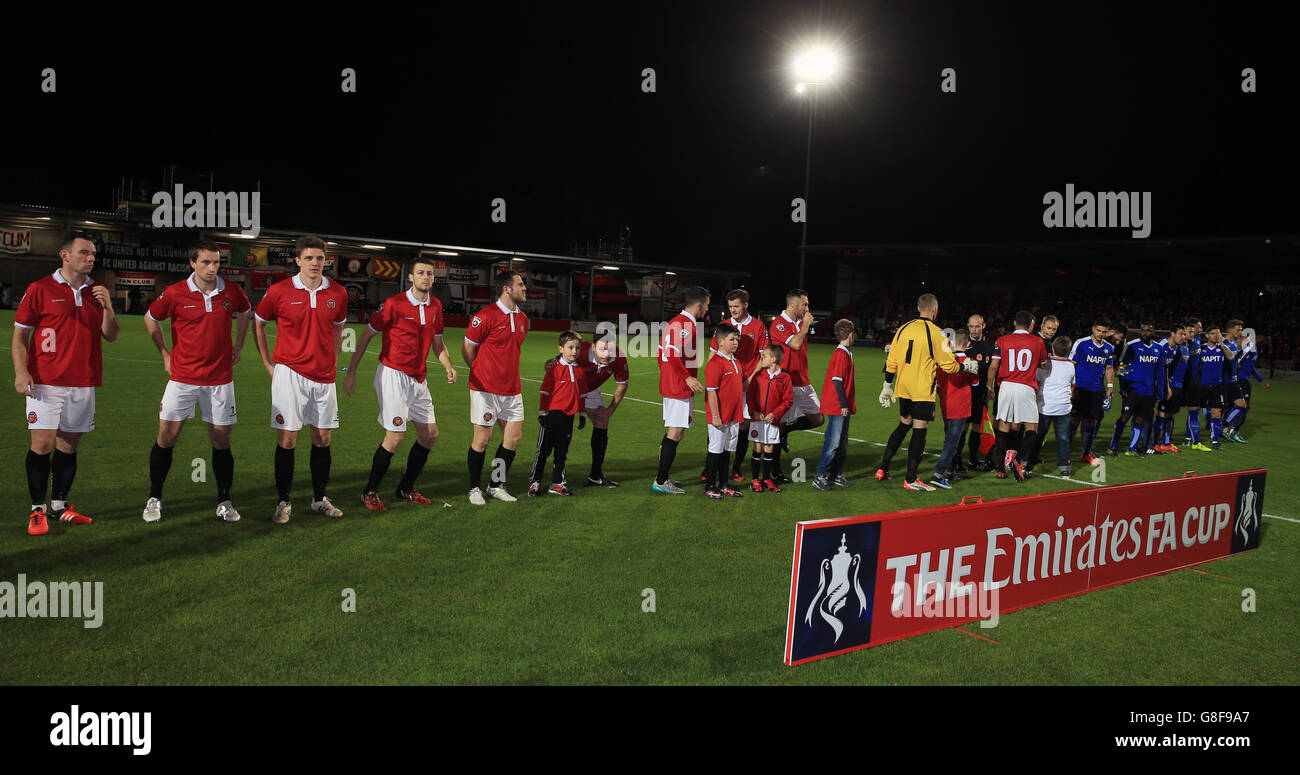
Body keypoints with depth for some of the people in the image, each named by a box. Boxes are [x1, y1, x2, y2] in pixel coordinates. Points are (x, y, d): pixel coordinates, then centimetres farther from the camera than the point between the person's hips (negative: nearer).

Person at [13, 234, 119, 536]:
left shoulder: (97, 293, 11)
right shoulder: (39, 289, -1)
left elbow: (111, 336, 11)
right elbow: (20, 334, 1)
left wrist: (107, 307, -6)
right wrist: (21, 371, -10)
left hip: (84, 383, 4)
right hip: (46, 384, -4)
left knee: (69, 444, 9)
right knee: (42, 443, -6)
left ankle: (59, 505, 20)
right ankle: (37, 510, 4)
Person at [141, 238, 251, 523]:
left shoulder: (232, 292, -1)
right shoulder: (174, 293, -6)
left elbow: (245, 312, 21)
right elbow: (150, 319, 12)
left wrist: (238, 346, 16)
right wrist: (165, 353, 10)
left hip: (220, 379, 1)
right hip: (182, 377, -1)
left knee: (221, 440, 3)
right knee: (166, 437, 1)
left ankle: (224, 502, 14)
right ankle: (154, 499, 16)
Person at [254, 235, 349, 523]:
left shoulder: (338, 293, 3)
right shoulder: (279, 291, -4)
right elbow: (258, 323, 9)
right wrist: (268, 363, 6)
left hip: (324, 377, 3)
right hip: (290, 373, -3)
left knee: (323, 439, 7)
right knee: (287, 439, -3)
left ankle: (319, 499, 21)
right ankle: (283, 502, 9)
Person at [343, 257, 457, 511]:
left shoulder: (435, 306, 7)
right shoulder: (393, 304, -11)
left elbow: (437, 343, 19)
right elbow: (366, 336, -5)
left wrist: (448, 366, 0)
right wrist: (351, 372, -7)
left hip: (418, 379, 7)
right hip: (393, 375, -7)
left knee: (430, 434, 8)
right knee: (396, 435, -12)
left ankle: (406, 488, 24)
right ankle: (370, 492, 5)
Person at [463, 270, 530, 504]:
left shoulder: (522, 318, 10)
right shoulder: (485, 316, -13)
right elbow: (467, 348, -3)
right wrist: (481, 374, 5)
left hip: (512, 389, 7)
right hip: (486, 388, -7)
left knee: (514, 437, 6)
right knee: (482, 438, -1)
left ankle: (497, 485, 21)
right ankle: (474, 488, 14)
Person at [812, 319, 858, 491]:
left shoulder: (846, 353, 13)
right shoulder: (841, 354, -16)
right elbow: (836, 381, -19)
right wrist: (843, 405, -18)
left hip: (843, 407, 10)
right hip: (836, 406, -10)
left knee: (842, 443, 13)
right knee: (833, 442, -7)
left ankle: (836, 475, 20)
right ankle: (820, 476, -2)